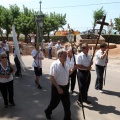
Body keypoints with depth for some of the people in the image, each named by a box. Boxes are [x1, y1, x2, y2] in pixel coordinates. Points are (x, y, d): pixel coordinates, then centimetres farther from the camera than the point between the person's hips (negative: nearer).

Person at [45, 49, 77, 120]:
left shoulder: (66, 64, 0)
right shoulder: (54, 64, -20)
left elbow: (69, 73, 17)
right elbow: (52, 78, -20)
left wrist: (73, 68, -3)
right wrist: (58, 88, -22)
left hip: (65, 87, 6)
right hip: (57, 87, -6)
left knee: (67, 103, 12)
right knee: (55, 102, 14)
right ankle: (48, 112, 43)